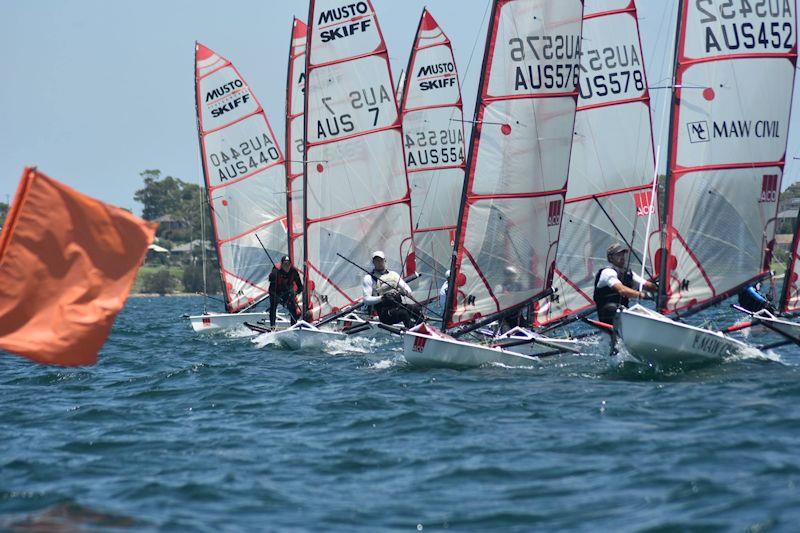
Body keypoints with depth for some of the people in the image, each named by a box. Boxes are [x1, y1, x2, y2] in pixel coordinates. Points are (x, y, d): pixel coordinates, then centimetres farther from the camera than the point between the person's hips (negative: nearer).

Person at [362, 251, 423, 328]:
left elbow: (408, 290, 15)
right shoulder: (369, 278, 6)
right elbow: (366, 300, -5)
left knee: (415, 308, -26)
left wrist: (405, 291, -10)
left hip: (398, 306, 4)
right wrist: (382, 298, -20)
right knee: (404, 313, -33)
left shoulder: (393, 274, 20)